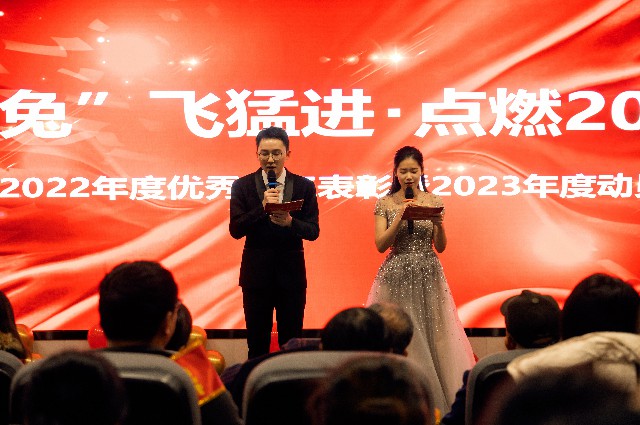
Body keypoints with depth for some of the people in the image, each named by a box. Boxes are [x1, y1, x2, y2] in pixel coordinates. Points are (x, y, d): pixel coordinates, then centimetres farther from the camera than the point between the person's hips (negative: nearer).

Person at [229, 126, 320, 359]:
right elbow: (235, 230, -7)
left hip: (292, 272, 0)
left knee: (291, 341, 7)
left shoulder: (304, 186, 1)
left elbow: (313, 231, -3)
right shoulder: (243, 186, -1)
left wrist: (289, 222, -22)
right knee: (257, 343, 7)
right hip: (256, 272, 0)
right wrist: (262, 207, -21)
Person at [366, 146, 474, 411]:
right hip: (396, 277, -1)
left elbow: (440, 247, 3)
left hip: (428, 276, 1)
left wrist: (438, 224, -15)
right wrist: (400, 217, -18)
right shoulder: (385, 204, 1)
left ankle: (435, 398, 11)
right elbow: (381, 245, -7)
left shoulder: (433, 202, 4)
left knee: (432, 334, 1)